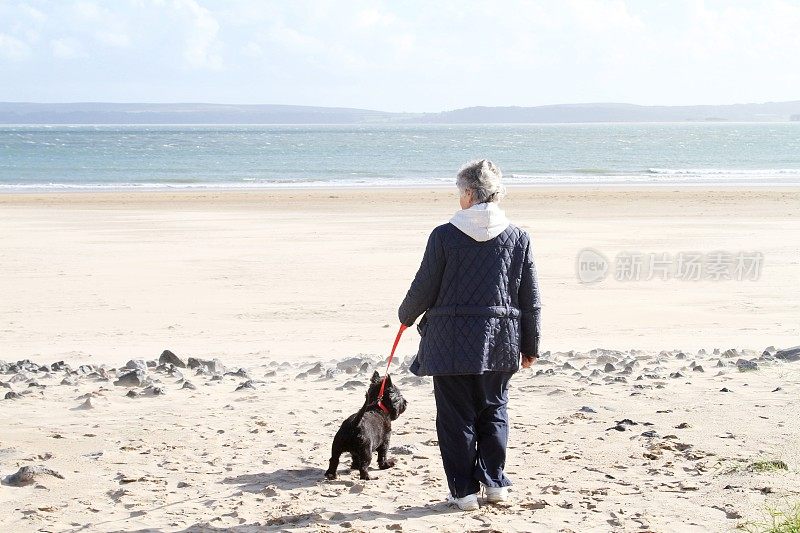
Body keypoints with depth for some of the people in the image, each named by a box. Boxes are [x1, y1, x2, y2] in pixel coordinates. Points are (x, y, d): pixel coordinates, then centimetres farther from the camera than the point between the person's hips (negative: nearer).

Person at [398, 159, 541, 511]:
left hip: (451, 342, -3)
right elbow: (530, 300, 4)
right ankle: (494, 481, 18)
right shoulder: (519, 238, 0)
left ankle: (463, 489, 9)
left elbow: (423, 288, -3)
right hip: (500, 343, 3)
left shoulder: (444, 235, -9)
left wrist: (406, 316, 17)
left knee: (456, 416, 6)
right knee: (493, 410, 18)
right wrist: (530, 346, 14)